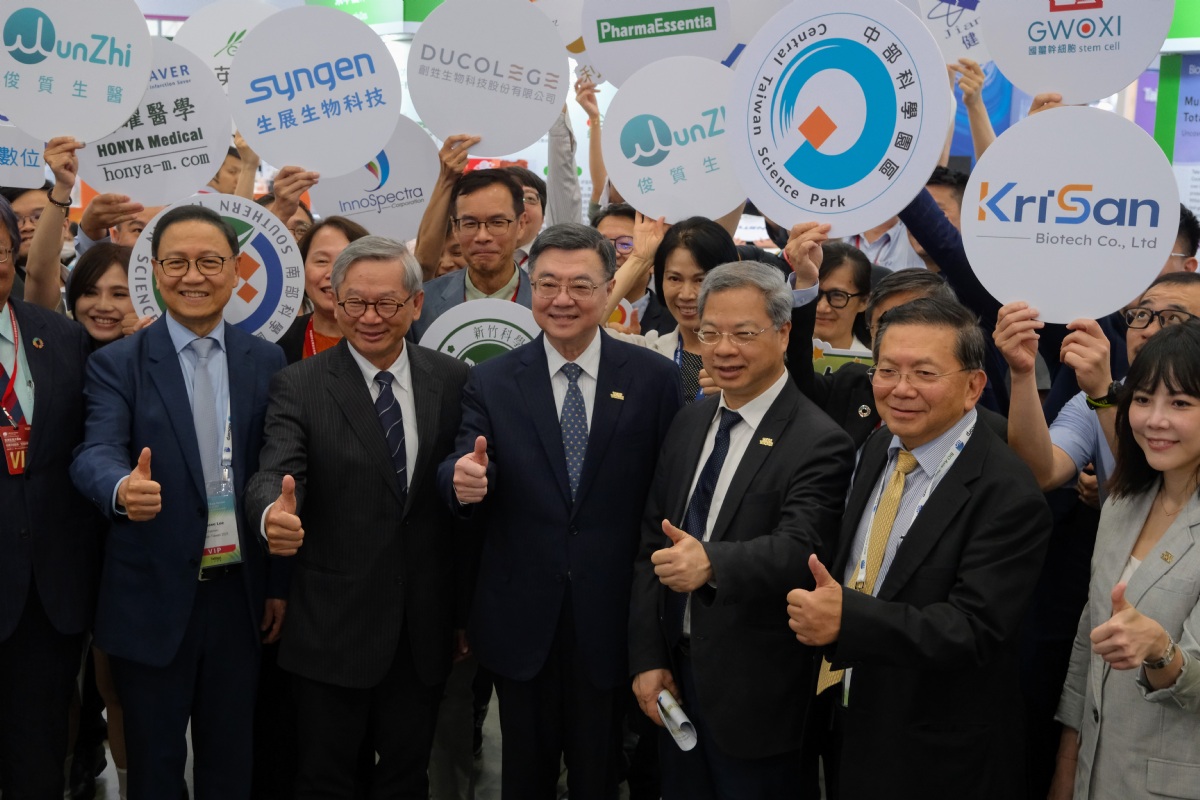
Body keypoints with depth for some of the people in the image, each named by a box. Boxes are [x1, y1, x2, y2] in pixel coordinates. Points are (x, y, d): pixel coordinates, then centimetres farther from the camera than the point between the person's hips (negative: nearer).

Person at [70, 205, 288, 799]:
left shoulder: (265, 362, 3)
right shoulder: (117, 364, -3)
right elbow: (96, 454, -18)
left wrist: (281, 583, 4)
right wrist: (122, 487, -42)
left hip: (240, 592, 2)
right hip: (153, 599, -2)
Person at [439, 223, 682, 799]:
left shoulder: (654, 379, -3)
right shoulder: (491, 381, 1)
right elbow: (465, 473, -9)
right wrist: (462, 482, -33)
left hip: (611, 620, -1)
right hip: (521, 620, 1)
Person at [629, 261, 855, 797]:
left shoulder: (819, 443, -16)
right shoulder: (689, 423, 5)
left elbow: (797, 550, -28)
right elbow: (651, 540, 5)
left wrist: (711, 562, -47)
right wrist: (646, 658, 0)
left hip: (756, 695, -6)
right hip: (675, 676, 6)